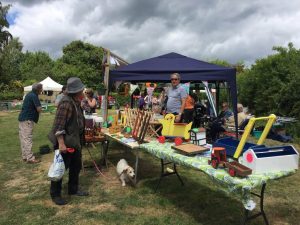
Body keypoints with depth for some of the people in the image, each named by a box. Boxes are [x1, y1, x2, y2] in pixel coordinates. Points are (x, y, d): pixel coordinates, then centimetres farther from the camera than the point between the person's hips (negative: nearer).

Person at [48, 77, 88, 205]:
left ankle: (73, 189, 34)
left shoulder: (76, 102, 9)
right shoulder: (66, 103, -22)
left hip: (74, 141, 10)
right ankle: (55, 194, 21)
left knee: (76, 166, 18)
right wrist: (61, 143, -28)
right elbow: (58, 125, -25)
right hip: (64, 142, -10)